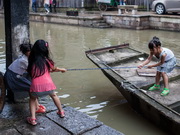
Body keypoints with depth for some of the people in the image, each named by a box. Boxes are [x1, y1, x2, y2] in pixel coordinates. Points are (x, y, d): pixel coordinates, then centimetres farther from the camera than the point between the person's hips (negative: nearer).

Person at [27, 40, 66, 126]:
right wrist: (62, 69, 40)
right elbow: (54, 69, 18)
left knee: (32, 99, 29)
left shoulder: (32, 61, 12)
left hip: (36, 86, 1)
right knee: (53, 95, 31)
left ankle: (33, 118, 16)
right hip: (47, 84, -1)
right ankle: (61, 112, 46)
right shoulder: (45, 60, 3)